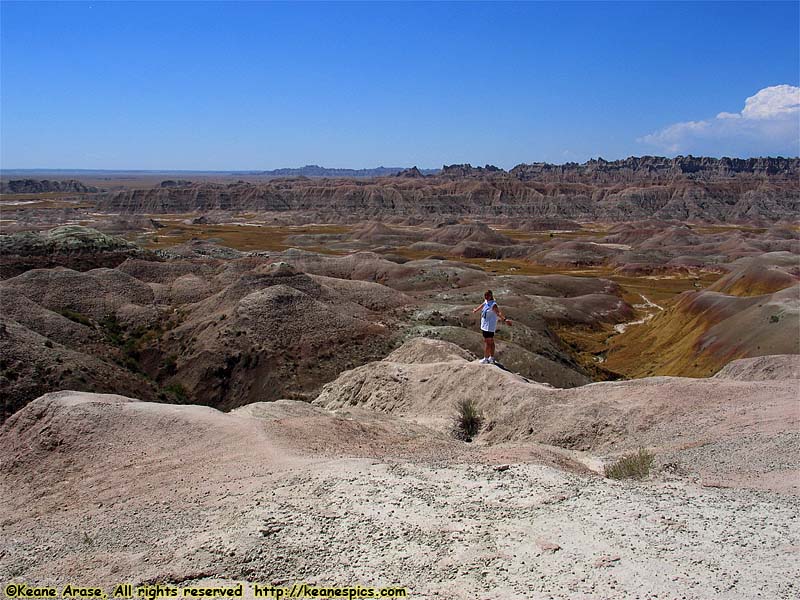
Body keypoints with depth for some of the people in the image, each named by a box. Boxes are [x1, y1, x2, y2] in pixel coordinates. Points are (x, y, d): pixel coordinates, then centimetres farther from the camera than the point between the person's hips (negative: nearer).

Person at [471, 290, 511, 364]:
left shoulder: (493, 305, -20)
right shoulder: (486, 302, 6)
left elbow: (498, 313, -37)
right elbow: (481, 306, 30)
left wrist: (504, 319, -55)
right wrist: (476, 310, 50)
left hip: (489, 326, -9)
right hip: (485, 325, 9)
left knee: (487, 342, -2)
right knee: (491, 342, 17)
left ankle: (486, 359, 7)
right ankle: (492, 358, 28)